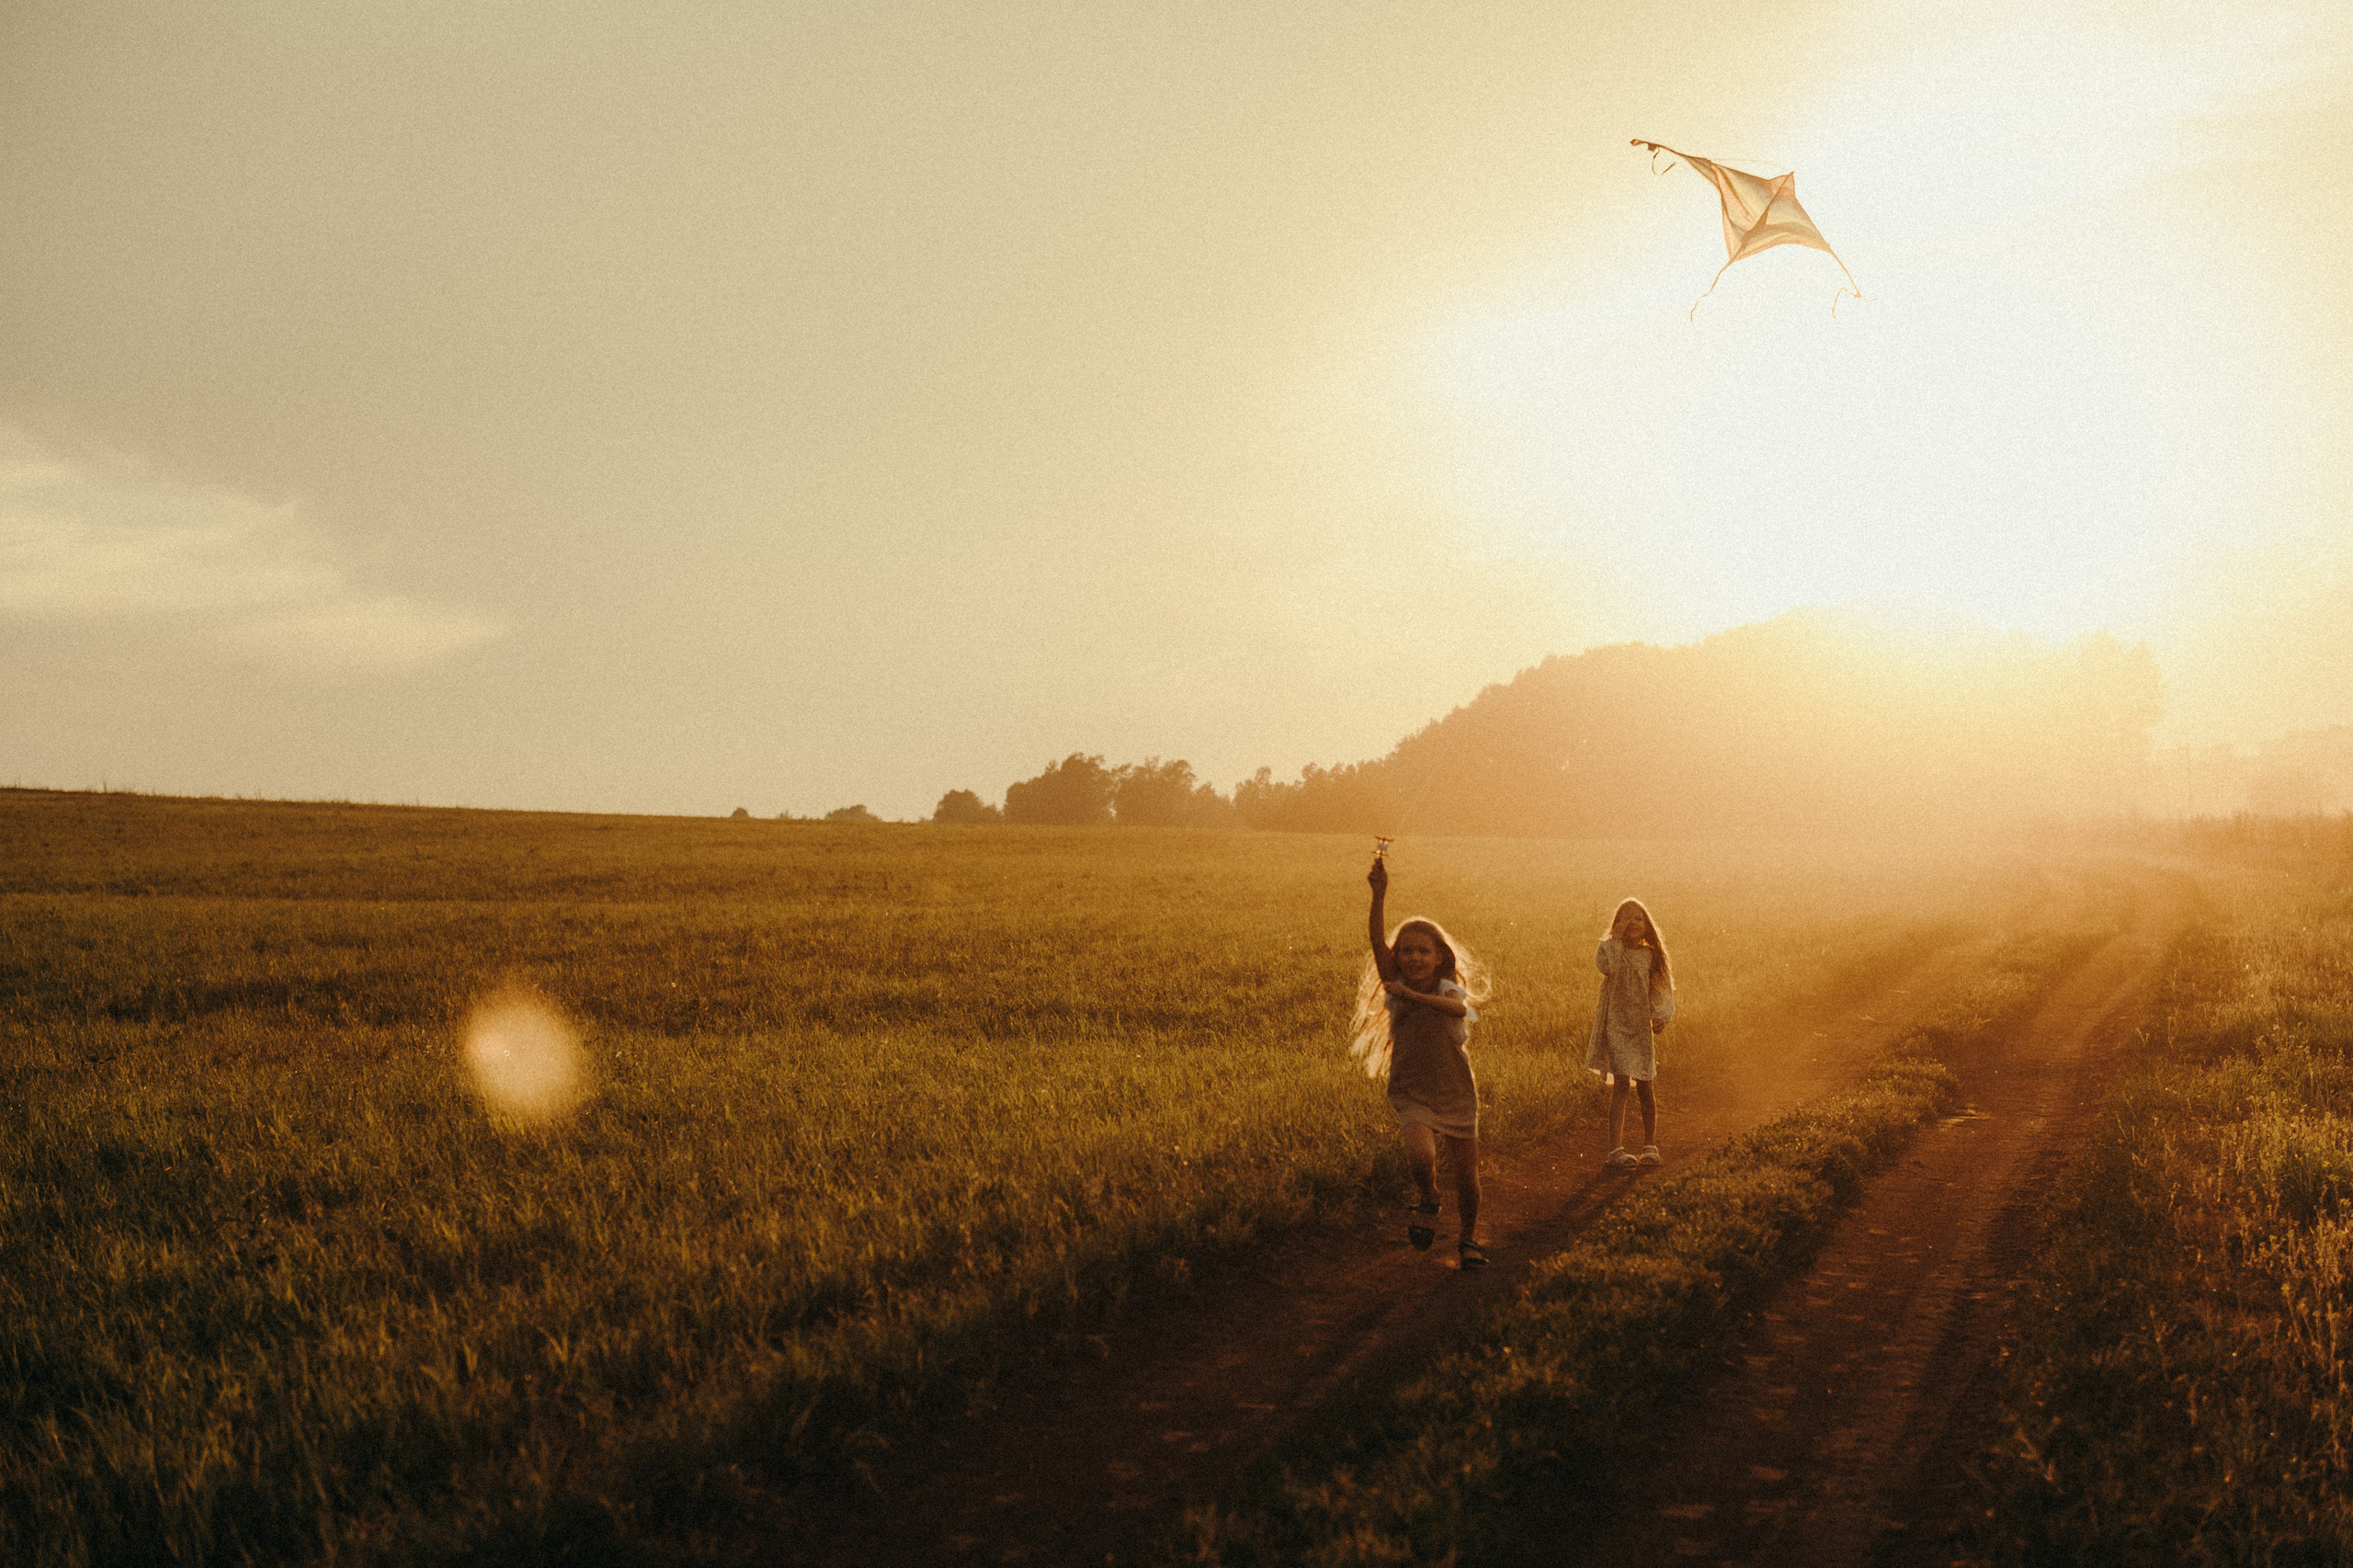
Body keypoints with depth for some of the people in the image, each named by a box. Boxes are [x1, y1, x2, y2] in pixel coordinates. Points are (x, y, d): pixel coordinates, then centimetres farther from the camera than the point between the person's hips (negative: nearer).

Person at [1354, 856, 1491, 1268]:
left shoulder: (1450, 990, -4)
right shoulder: (1395, 986, -2)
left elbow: (1458, 1008, -30)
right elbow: (1376, 939, -18)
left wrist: (1411, 995, -44)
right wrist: (1379, 896, -33)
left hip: (1456, 1091, 0)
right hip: (1411, 1092, 0)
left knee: (1465, 1172, 5)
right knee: (1420, 1153, -26)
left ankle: (1469, 1239, 30)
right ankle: (1429, 1202, 6)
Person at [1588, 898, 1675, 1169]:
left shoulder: (1651, 955, 10)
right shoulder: (1609, 949, 1)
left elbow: (1659, 990, 15)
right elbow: (1607, 967, -22)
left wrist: (1659, 1017, 0)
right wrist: (1617, 938, -13)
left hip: (1641, 1026, 3)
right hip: (1616, 1023, -3)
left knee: (1644, 1087, 4)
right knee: (1620, 1085, -12)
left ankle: (1650, 1146, 16)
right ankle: (1616, 1149, -14)